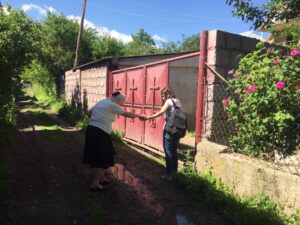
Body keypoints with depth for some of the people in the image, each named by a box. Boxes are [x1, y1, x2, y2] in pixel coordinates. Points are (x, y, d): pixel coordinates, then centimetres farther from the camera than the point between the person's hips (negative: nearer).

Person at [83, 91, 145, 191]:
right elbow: (127, 114, -6)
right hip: (100, 132, -9)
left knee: (98, 156, 21)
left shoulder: (101, 101, 15)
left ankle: (102, 177, 34)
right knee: (104, 158, 4)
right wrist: (139, 116, 7)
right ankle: (95, 183, 8)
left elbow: (90, 111, 20)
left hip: (91, 129, 9)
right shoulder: (112, 105, -9)